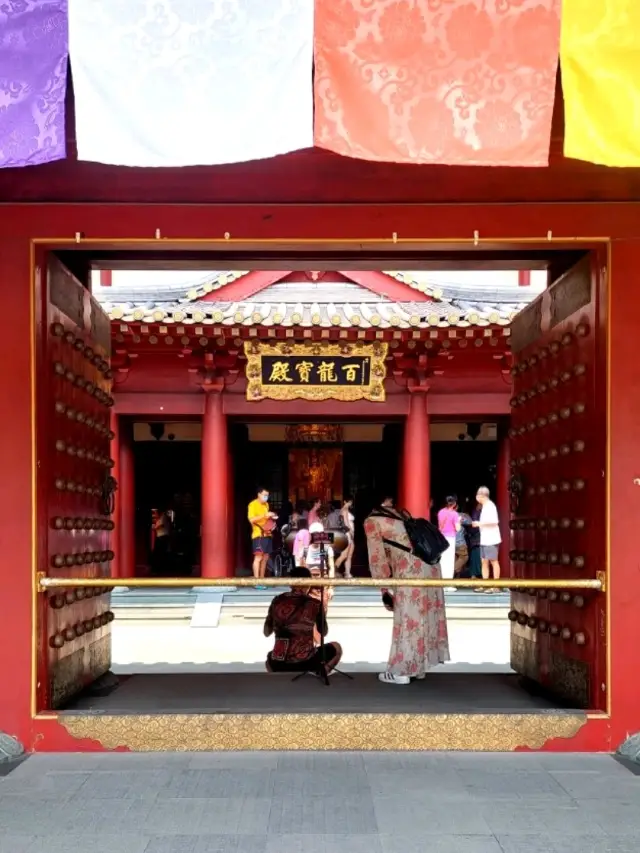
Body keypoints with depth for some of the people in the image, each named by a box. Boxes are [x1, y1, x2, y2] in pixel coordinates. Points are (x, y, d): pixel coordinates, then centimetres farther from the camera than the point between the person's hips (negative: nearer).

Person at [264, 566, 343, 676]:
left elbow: (266, 633, 14)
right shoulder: (315, 604, -4)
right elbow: (324, 633, 13)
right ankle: (320, 674, 4)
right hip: (305, 662, -2)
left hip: (279, 665, 2)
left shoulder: (278, 601, 2)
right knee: (336, 648, 25)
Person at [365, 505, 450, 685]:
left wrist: (384, 591, 0)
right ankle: (419, 667, 23)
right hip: (428, 562, 8)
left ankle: (401, 671, 8)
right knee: (426, 612, 13)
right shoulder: (391, 512, 21)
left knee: (409, 616, 0)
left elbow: (377, 558, -4)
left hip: (411, 568, -8)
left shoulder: (370, 522, -2)